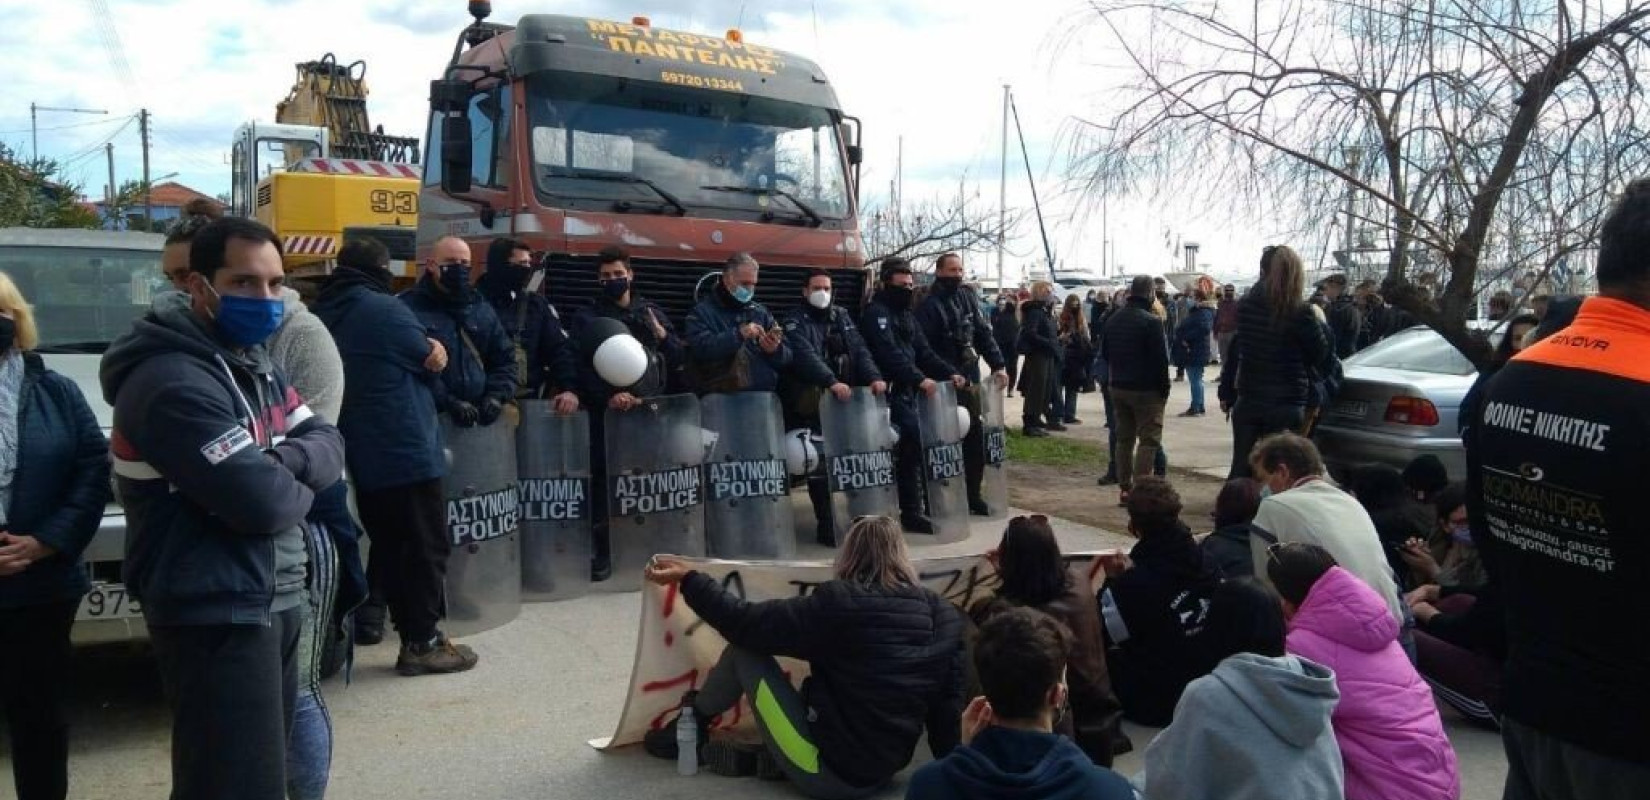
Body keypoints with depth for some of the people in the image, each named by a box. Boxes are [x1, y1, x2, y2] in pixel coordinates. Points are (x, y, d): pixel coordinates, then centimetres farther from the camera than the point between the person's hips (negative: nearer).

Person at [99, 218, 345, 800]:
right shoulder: (173, 382, -20)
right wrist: (300, 482, -4)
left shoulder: (255, 367, 12)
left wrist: (282, 459, -16)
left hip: (273, 603, 10)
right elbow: (263, 503, -27)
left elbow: (329, 445, 7)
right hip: (215, 616, -10)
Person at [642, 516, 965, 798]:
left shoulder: (838, 604, -18)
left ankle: (693, 723, 28)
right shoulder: (944, 617, -3)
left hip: (826, 773, -6)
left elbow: (744, 623, -13)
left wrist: (688, 578, 0)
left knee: (745, 648, 5)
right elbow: (948, 704, 4)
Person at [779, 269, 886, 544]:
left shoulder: (842, 316, 14)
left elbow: (860, 350, 4)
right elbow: (806, 356, -21)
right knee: (819, 462, -3)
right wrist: (831, 382, -36)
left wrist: (873, 377, -15)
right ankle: (825, 523, 4)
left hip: (848, 399, 5)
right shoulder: (796, 323, -3)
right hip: (813, 404, -5)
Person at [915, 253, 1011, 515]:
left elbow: (984, 334, 9)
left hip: (970, 380, 7)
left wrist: (998, 365, 0)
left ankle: (973, 495, 21)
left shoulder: (967, 297, 11)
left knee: (976, 438, 10)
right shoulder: (929, 305, -10)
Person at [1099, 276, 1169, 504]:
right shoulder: (1151, 321, -16)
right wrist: (1164, 387, -7)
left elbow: (1105, 353, 16)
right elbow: (1160, 358, -16)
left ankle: (1124, 489, 15)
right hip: (1146, 390, -7)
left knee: (1124, 437, 13)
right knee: (1149, 439, -3)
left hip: (1118, 387, 7)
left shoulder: (1113, 320, 8)